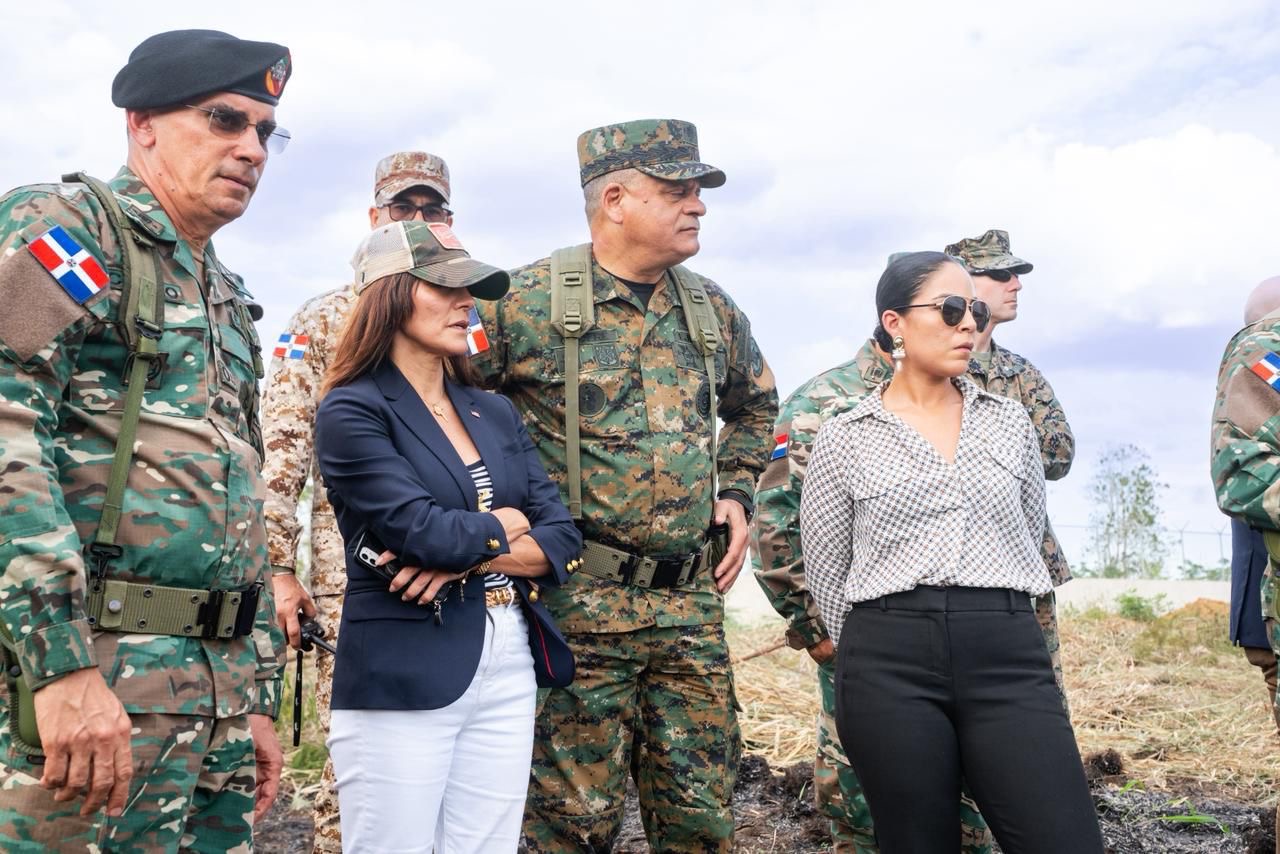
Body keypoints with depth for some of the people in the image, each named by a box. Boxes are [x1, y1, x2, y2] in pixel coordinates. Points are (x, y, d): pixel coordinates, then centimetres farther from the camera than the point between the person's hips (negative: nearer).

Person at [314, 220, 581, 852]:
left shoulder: (496, 413, 12)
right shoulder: (353, 410, -7)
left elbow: (563, 539, 5)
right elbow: (423, 532, -19)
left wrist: (470, 554, -11)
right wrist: (501, 527, -1)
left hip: (509, 674, 6)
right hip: (401, 681, -6)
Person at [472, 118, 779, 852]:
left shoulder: (712, 310, 10)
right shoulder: (528, 301, -8)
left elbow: (756, 403, 28)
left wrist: (737, 493, 14)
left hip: (694, 604, 5)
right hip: (579, 603, -5)